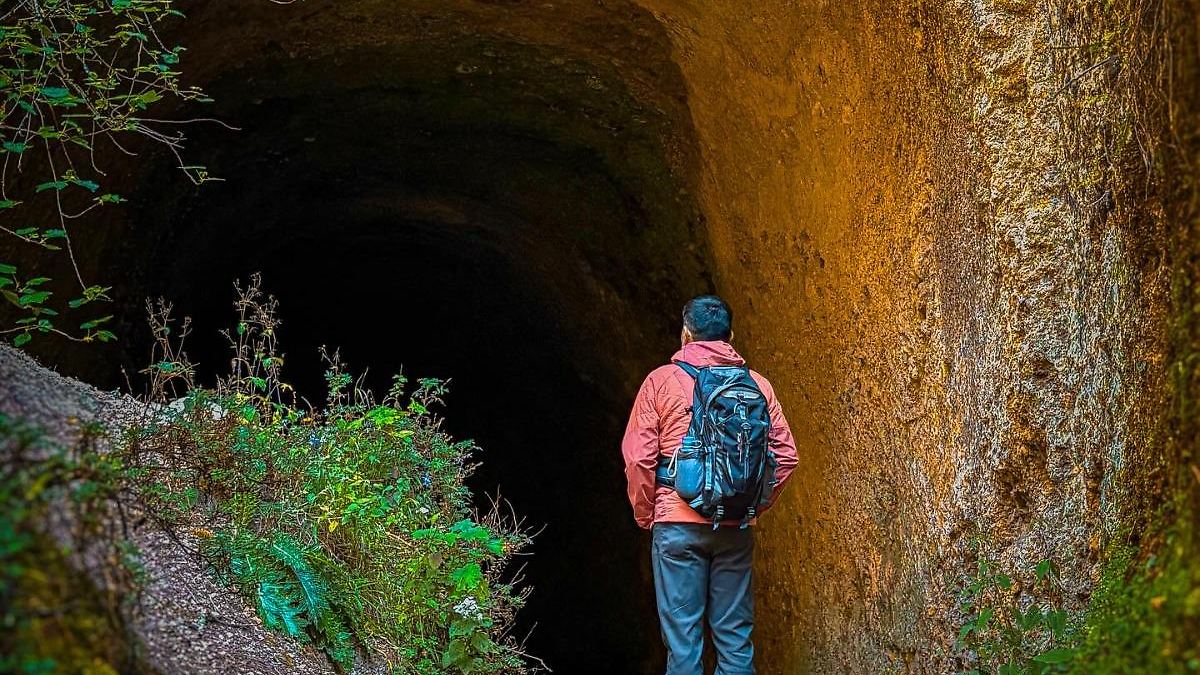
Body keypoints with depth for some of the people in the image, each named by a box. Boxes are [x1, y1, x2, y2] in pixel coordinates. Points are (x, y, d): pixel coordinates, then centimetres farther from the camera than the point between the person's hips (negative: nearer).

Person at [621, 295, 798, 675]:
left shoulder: (662, 380, 1)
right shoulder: (757, 384, 7)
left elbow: (638, 457, -3)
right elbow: (786, 454, 4)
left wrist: (645, 514, 8)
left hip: (678, 524, -2)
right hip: (736, 528, 2)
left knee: (682, 638, 0)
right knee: (735, 637, 8)